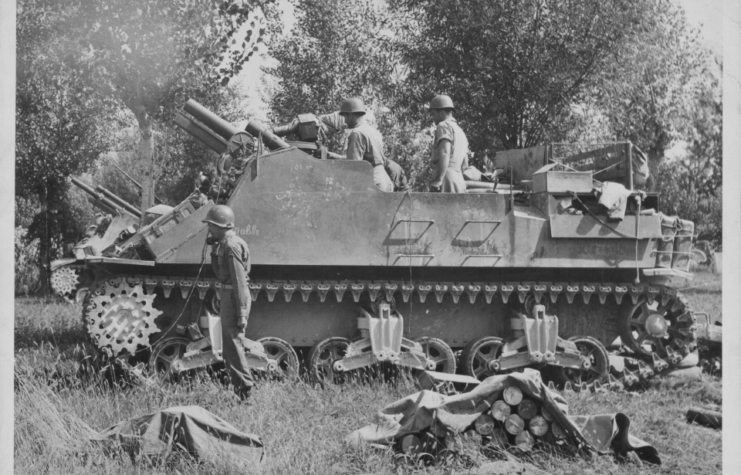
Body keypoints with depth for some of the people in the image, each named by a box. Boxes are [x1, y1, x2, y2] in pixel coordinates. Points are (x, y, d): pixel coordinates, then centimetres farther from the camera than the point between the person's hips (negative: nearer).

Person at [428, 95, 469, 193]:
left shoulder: (444, 126, -1)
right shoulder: (460, 132, 26)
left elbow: (445, 153, -17)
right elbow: (465, 164, 28)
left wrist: (439, 179, -23)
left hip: (447, 179, -9)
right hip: (460, 180, 9)